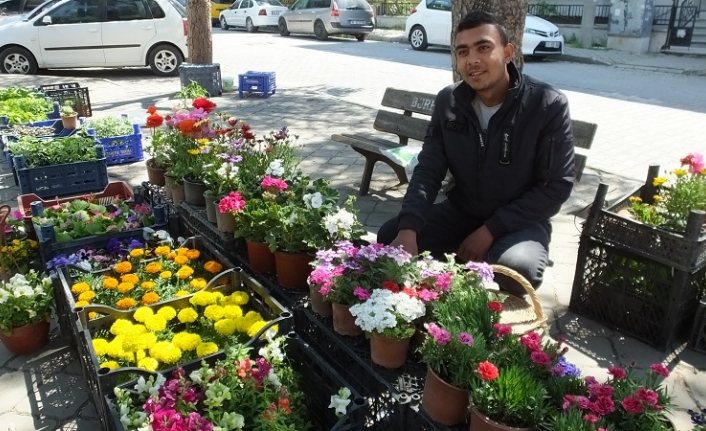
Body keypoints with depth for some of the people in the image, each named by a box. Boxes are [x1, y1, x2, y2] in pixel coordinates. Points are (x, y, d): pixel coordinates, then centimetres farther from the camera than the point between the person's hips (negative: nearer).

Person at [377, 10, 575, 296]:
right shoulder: (447, 102, -5)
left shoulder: (549, 105, -17)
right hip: (461, 211, 4)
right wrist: (408, 227, -27)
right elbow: (428, 171, -9)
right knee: (390, 236, -13)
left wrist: (491, 229, -21)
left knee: (517, 270, -34)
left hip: (519, 221, -3)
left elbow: (557, 186, -15)